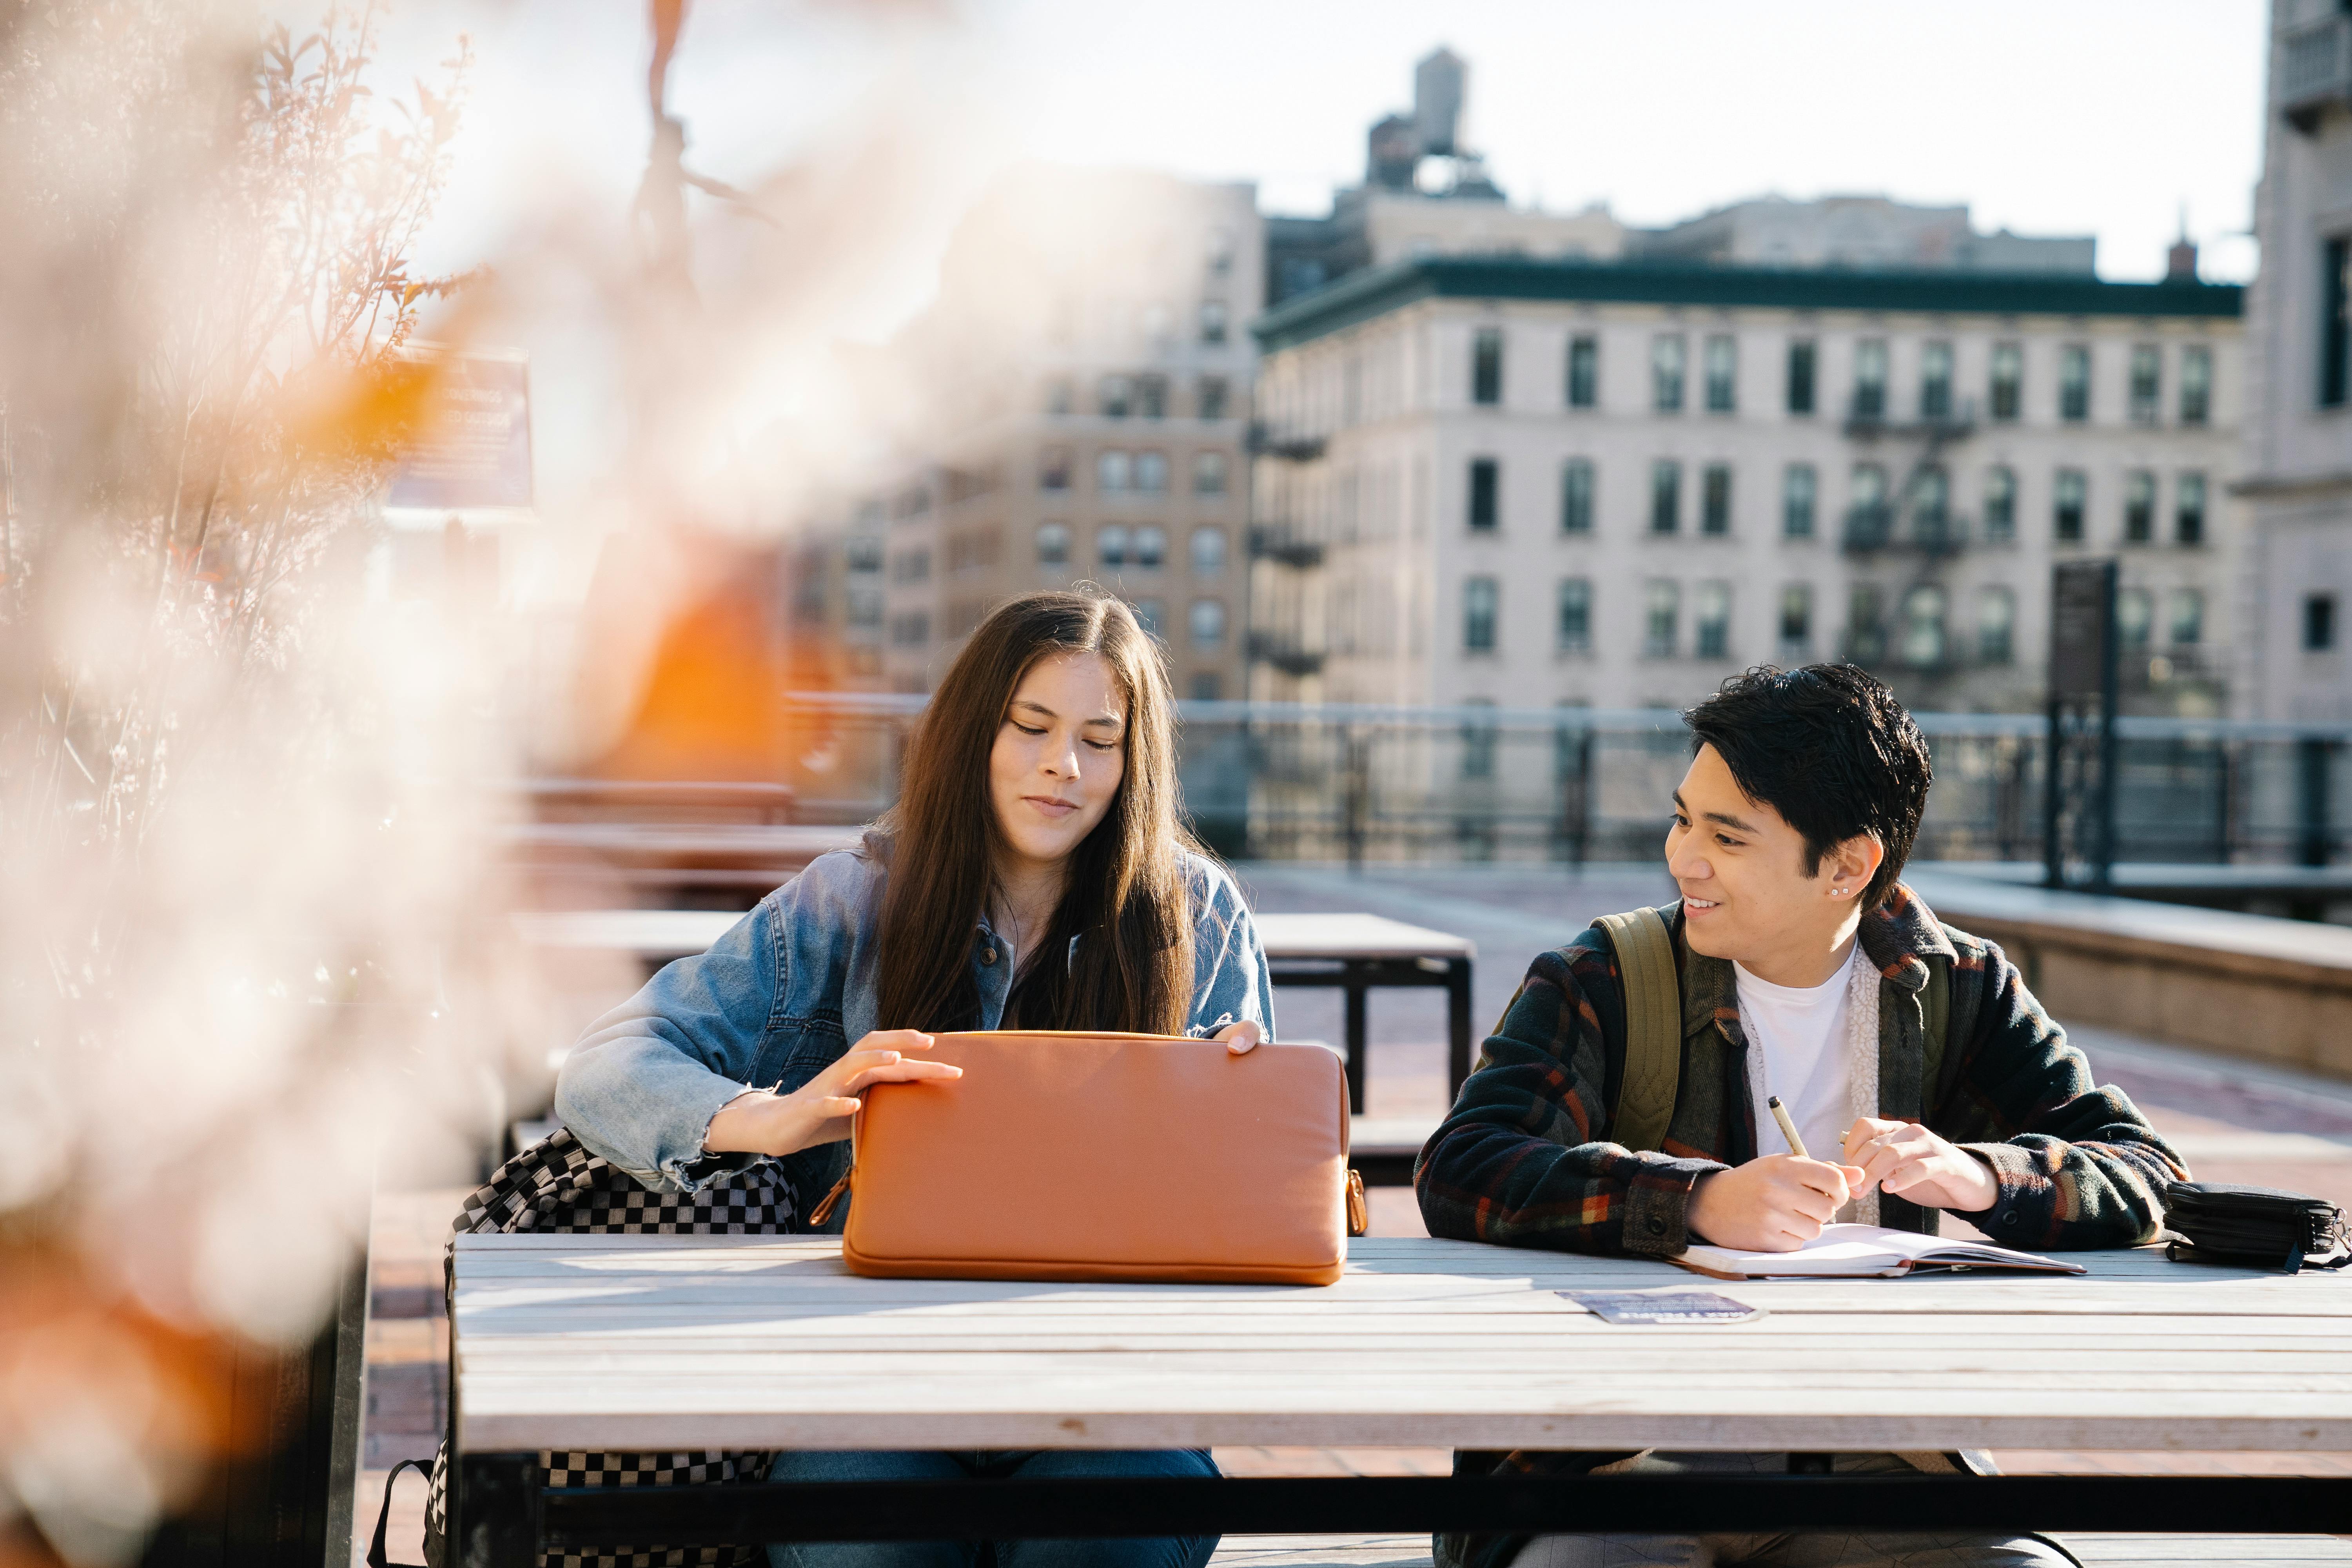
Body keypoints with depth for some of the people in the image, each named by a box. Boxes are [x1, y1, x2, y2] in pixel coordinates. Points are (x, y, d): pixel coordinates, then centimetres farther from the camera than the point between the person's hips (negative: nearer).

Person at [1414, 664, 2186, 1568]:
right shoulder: (1603, 982, 3)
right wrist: (1703, 1202, -27)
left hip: (1865, 1458, 2)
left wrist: (1973, 1175, -17)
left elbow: (2145, 1180, 4)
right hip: (1621, 1455, -2)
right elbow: (1458, 1173, -13)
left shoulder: (1956, 992, 11)